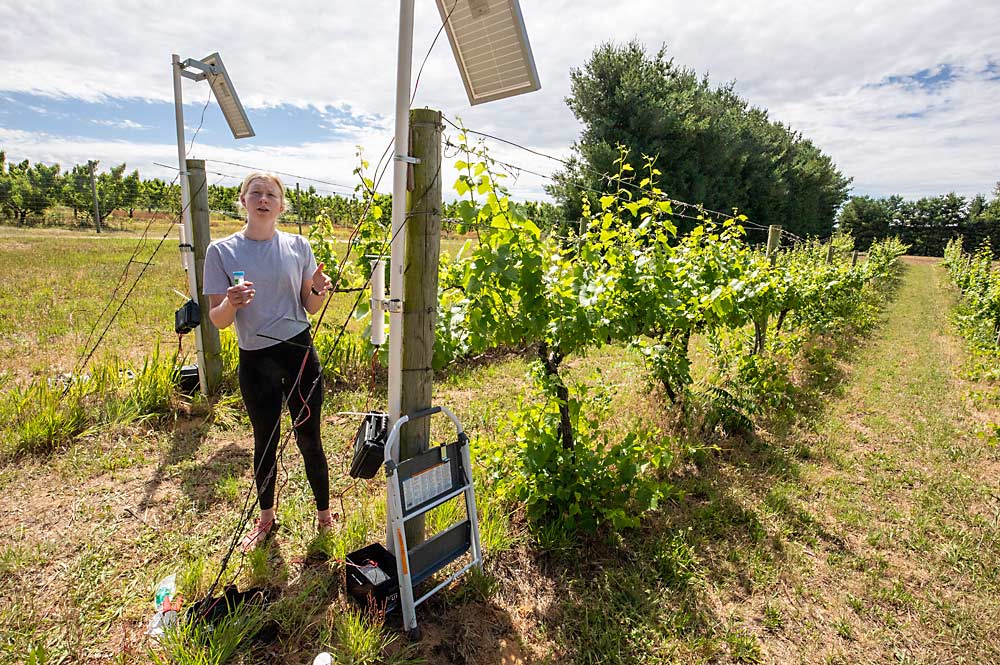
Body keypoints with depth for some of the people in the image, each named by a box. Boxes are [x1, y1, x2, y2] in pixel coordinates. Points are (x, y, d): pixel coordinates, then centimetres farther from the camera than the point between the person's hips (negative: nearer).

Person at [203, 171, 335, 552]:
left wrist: (318, 292, -16)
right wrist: (231, 303, -25)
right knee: (265, 442, 14)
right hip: (255, 360, 0)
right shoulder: (222, 251, -2)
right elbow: (217, 320, -3)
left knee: (308, 439, 7)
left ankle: (324, 516, 28)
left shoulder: (297, 246, 1)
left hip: (300, 353, 0)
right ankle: (266, 518, 38)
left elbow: (310, 308, 6)